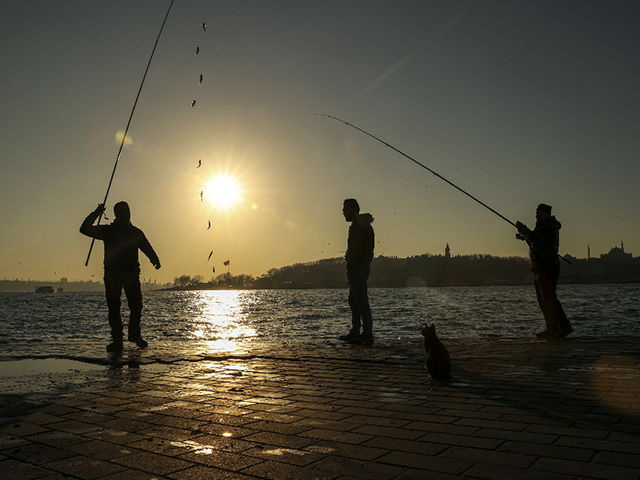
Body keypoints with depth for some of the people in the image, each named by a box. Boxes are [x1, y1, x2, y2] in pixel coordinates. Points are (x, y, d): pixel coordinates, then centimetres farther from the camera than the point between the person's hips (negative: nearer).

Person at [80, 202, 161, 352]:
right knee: (113, 307, -2)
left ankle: (135, 335, 17)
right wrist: (96, 214, -6)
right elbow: (85, 229, 5)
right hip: (112, 274, -1)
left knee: (136, 305, -3)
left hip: (131, 273, 1)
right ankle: (117, 340, 3)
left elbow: (147, 248, 7)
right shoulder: (107, 231, 10)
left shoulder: (136, 232, 13)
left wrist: (155, 260, -10)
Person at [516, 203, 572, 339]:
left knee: (549, 298, -15)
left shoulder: (549, 227, -10)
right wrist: (524, 236, 18)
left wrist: (522, 228, -8)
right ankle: (552, 328, 17)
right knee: (543, 300, 12)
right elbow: (536, 243, 30)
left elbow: (534, 237, -22)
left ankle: (564, 326, -14)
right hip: (540, 269, 11)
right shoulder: (544, 227, 22)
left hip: (547, 268, -11)